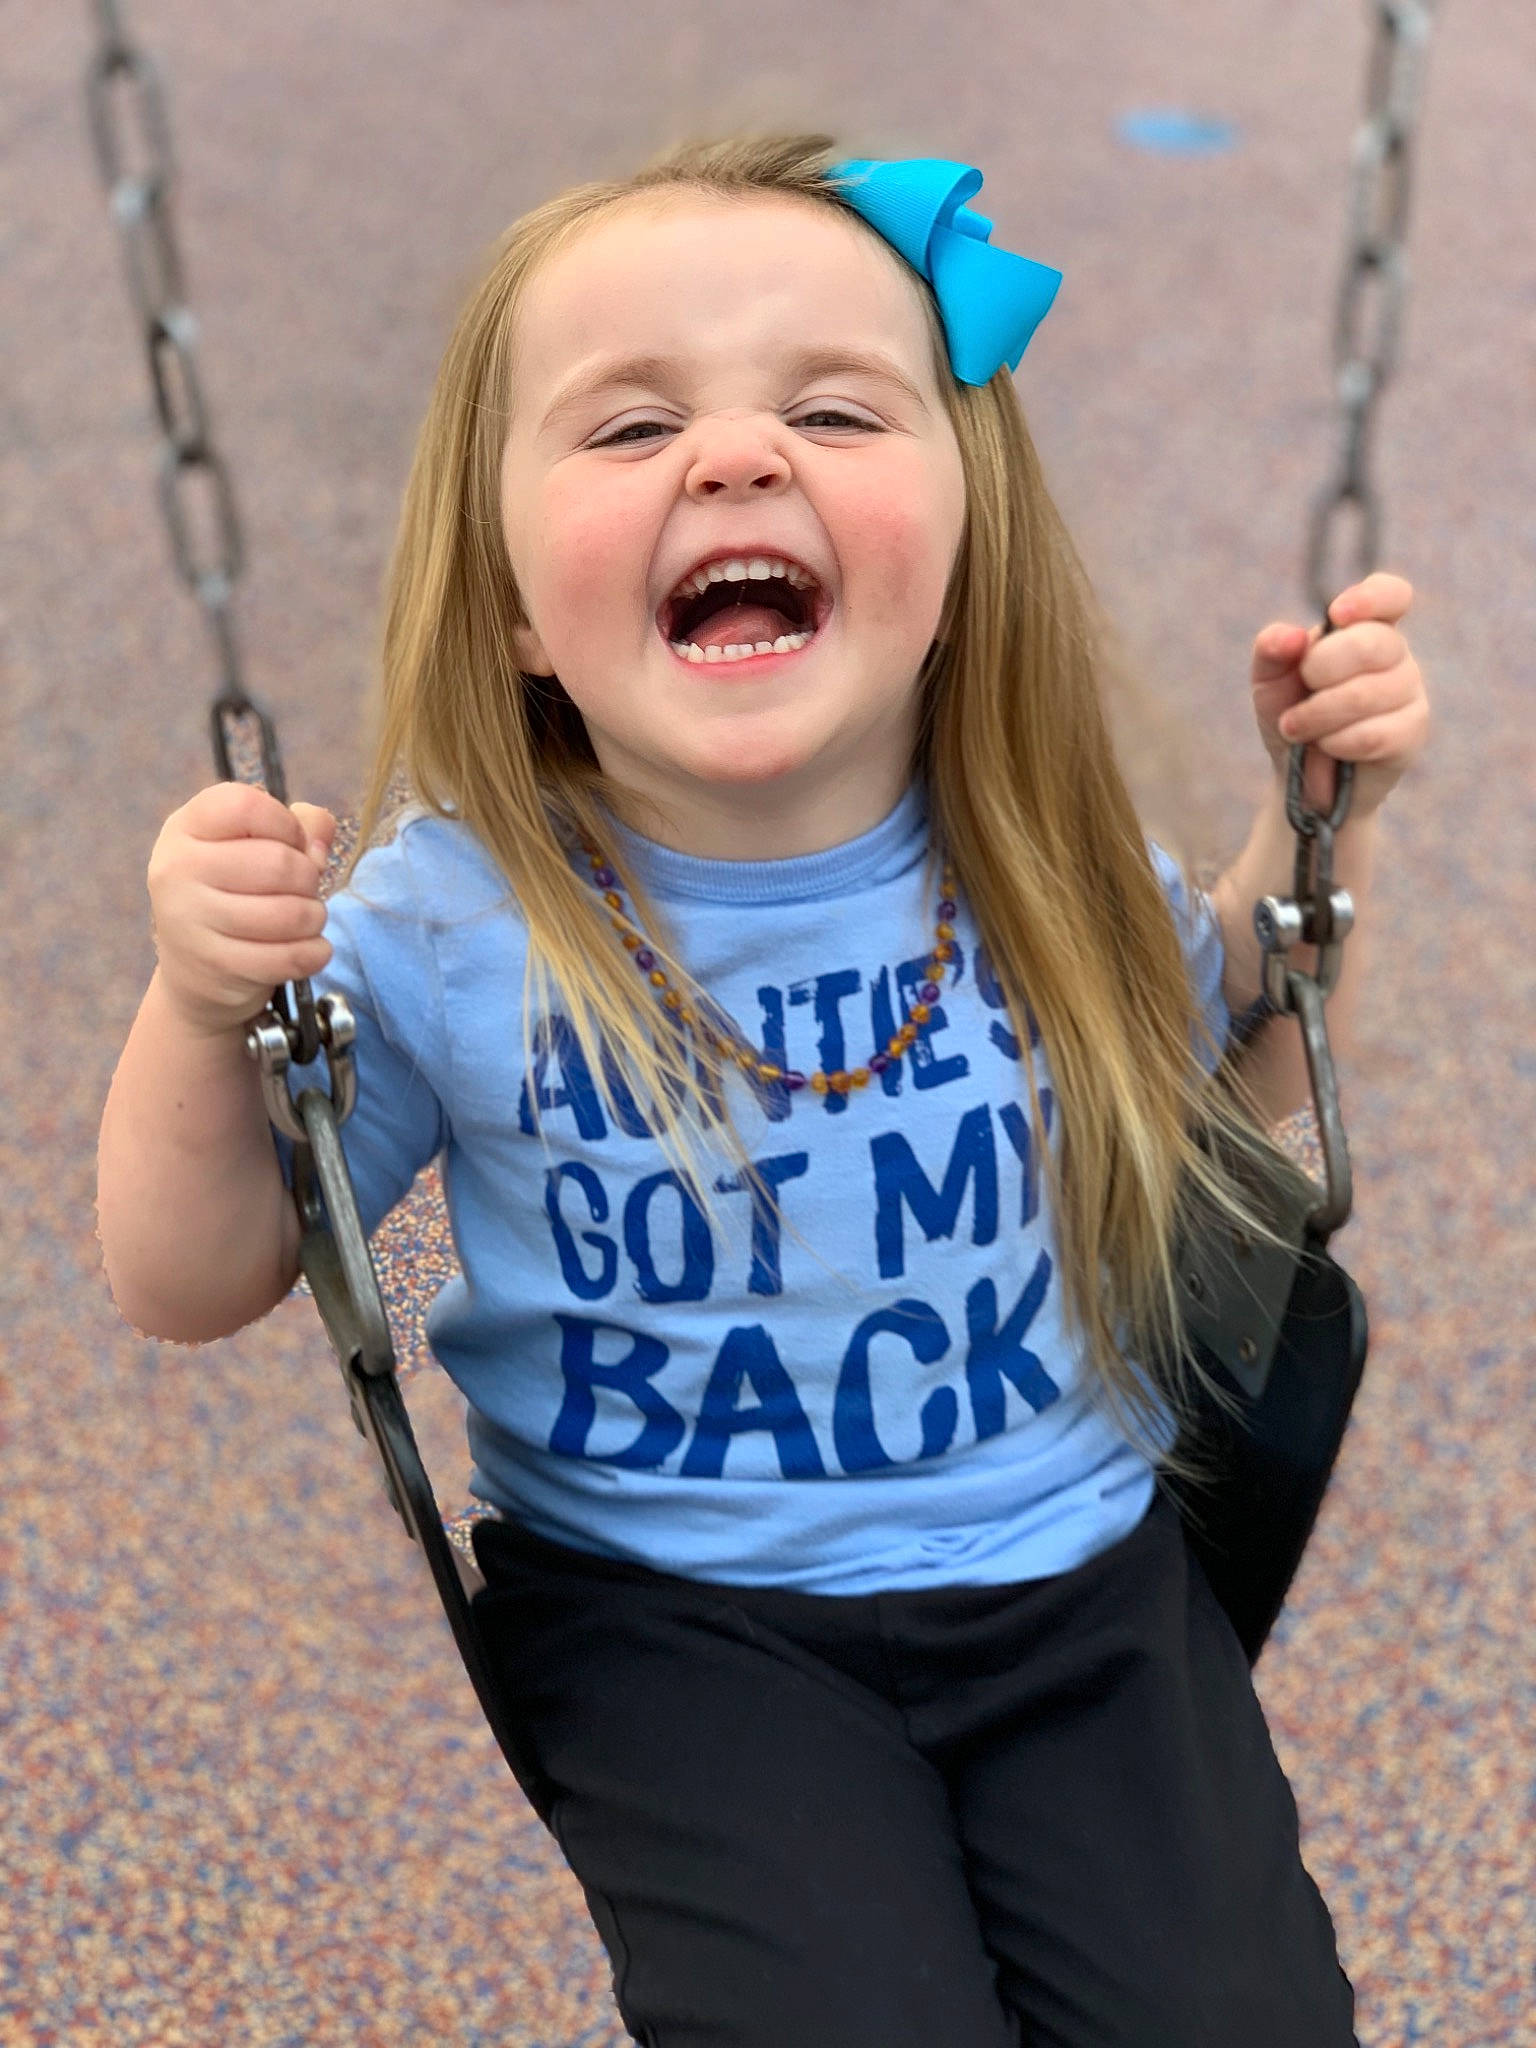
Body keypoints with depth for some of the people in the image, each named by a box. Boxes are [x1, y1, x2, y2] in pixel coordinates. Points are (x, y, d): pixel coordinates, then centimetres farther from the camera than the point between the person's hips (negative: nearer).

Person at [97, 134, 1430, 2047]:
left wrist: (1318, 816, -2)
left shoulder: (1049, 863, -7)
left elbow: (1236, 1068, 15)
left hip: (1075, 1563, 3)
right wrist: (201, 1013, -23)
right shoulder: (454, 921, -14)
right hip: (665, 1614, -2)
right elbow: (187, 1286, -5)